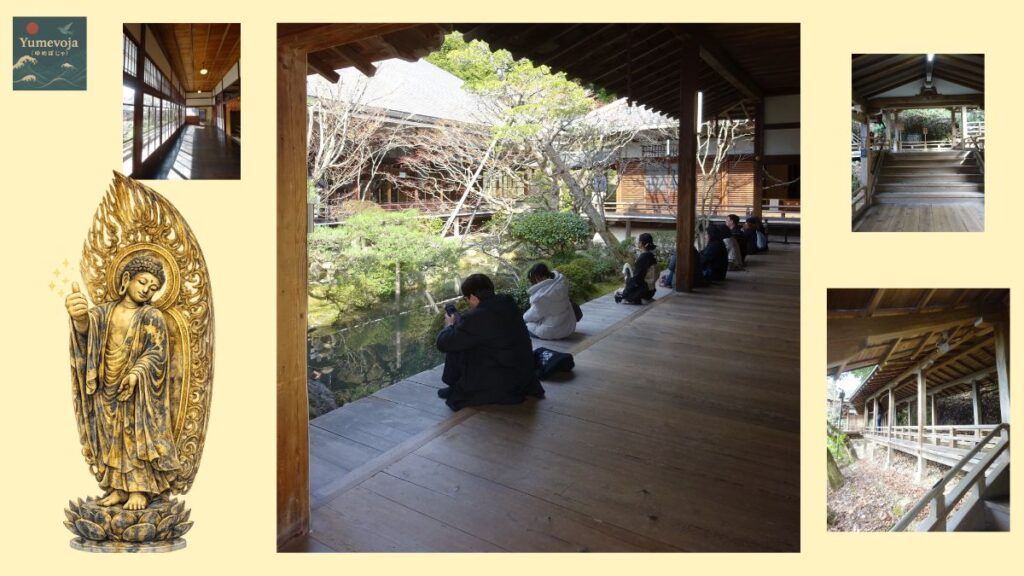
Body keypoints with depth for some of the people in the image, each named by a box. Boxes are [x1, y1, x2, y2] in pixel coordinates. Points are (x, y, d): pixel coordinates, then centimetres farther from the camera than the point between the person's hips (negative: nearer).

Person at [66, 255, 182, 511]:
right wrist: (80, 317, -46)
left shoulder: (152, 316, -3)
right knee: (111, 441, 9)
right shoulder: (104, 311, 3)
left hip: (137, 391, -3)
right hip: (106, 392, 4)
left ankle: (139, 490, 7)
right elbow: (88, 328, -20)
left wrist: (136, 373, -29)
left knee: (137, 439, 0)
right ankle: (118, 488, 17)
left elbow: (156, 353, -9)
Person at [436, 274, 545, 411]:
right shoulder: (508, 303, 1)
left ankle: (457, 391, 17)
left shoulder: (475, 318, -22)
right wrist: (458, 324, 22)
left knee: (455, 349, 1)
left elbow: (443, 343, -13)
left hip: (501, 387, -8)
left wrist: (449, 325, 8)